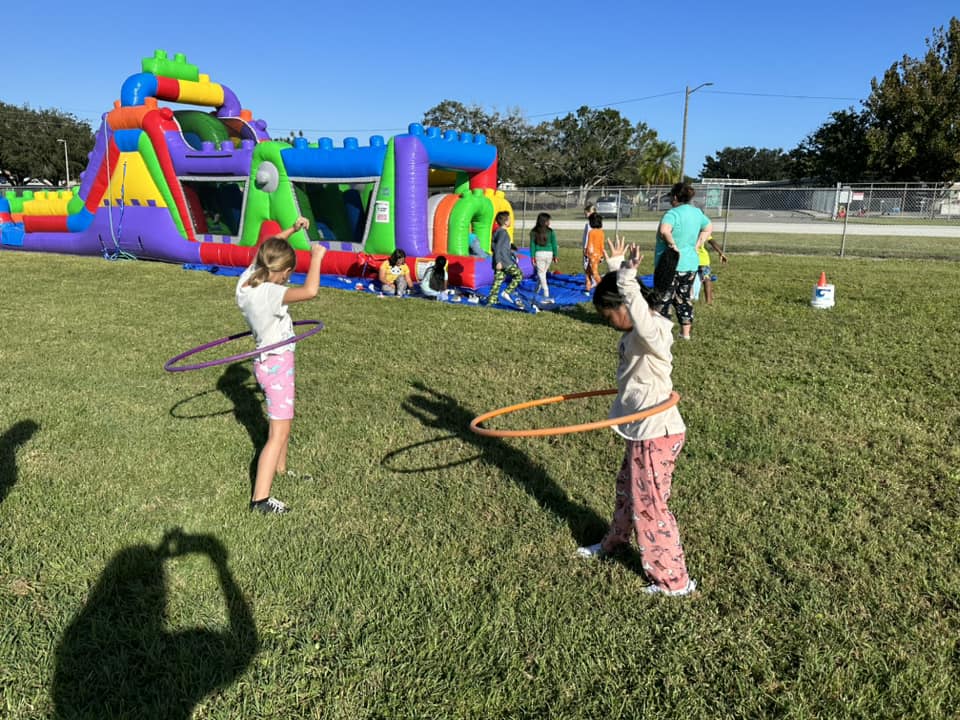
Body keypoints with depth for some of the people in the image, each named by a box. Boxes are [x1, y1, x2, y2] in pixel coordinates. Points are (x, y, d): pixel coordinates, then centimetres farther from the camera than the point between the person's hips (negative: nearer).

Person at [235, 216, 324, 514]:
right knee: (278, 433, -4)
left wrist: (292, 229, 7)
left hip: (270, 360, 10)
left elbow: (266, 250, 15)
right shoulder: (267, 294, -28)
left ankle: (280, 471, 43)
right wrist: (316, 257, -25)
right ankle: (260, 498, -2)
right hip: (277, 363, -10)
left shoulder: (247, 279, -3)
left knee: (282, 422, 26)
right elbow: (310, 291, -40)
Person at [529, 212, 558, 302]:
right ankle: (537, 289, 34)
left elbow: (532, 244, -2)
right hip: (549, 254, 2)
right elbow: (554, 244, 1)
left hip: (539, 254, -1)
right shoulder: (550, 231, -2)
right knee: (543, 272, 19)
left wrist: (532, 257, 1)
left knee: (541, 274, 1)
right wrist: (555, 255, 10)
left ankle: (546, 296, -7)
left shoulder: (534, 232, -2)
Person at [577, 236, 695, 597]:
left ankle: (674, 581, 14)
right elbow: (618, 289, 24)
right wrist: (616, 267, 31)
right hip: (644, 430, 10)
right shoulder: (638, 330, 4)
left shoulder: (651, 335, -24)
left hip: (656, 435, -10)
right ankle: (615, 542, 51)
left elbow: (641, 317, -50)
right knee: (627, 489, 28)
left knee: (649, 507, 0)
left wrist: (627, 279, -55)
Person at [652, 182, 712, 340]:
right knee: (684, 299, 18)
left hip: (670, 265, -7)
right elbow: (708, 228, 22)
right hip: (691, 264, 7)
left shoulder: (673, 213, -18)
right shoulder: (697, 212, 7)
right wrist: (696, 245, 15)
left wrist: (673, 245, -22)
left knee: (663, 299, 3)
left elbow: (664, 231, -37)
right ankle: (685, 332, 22)